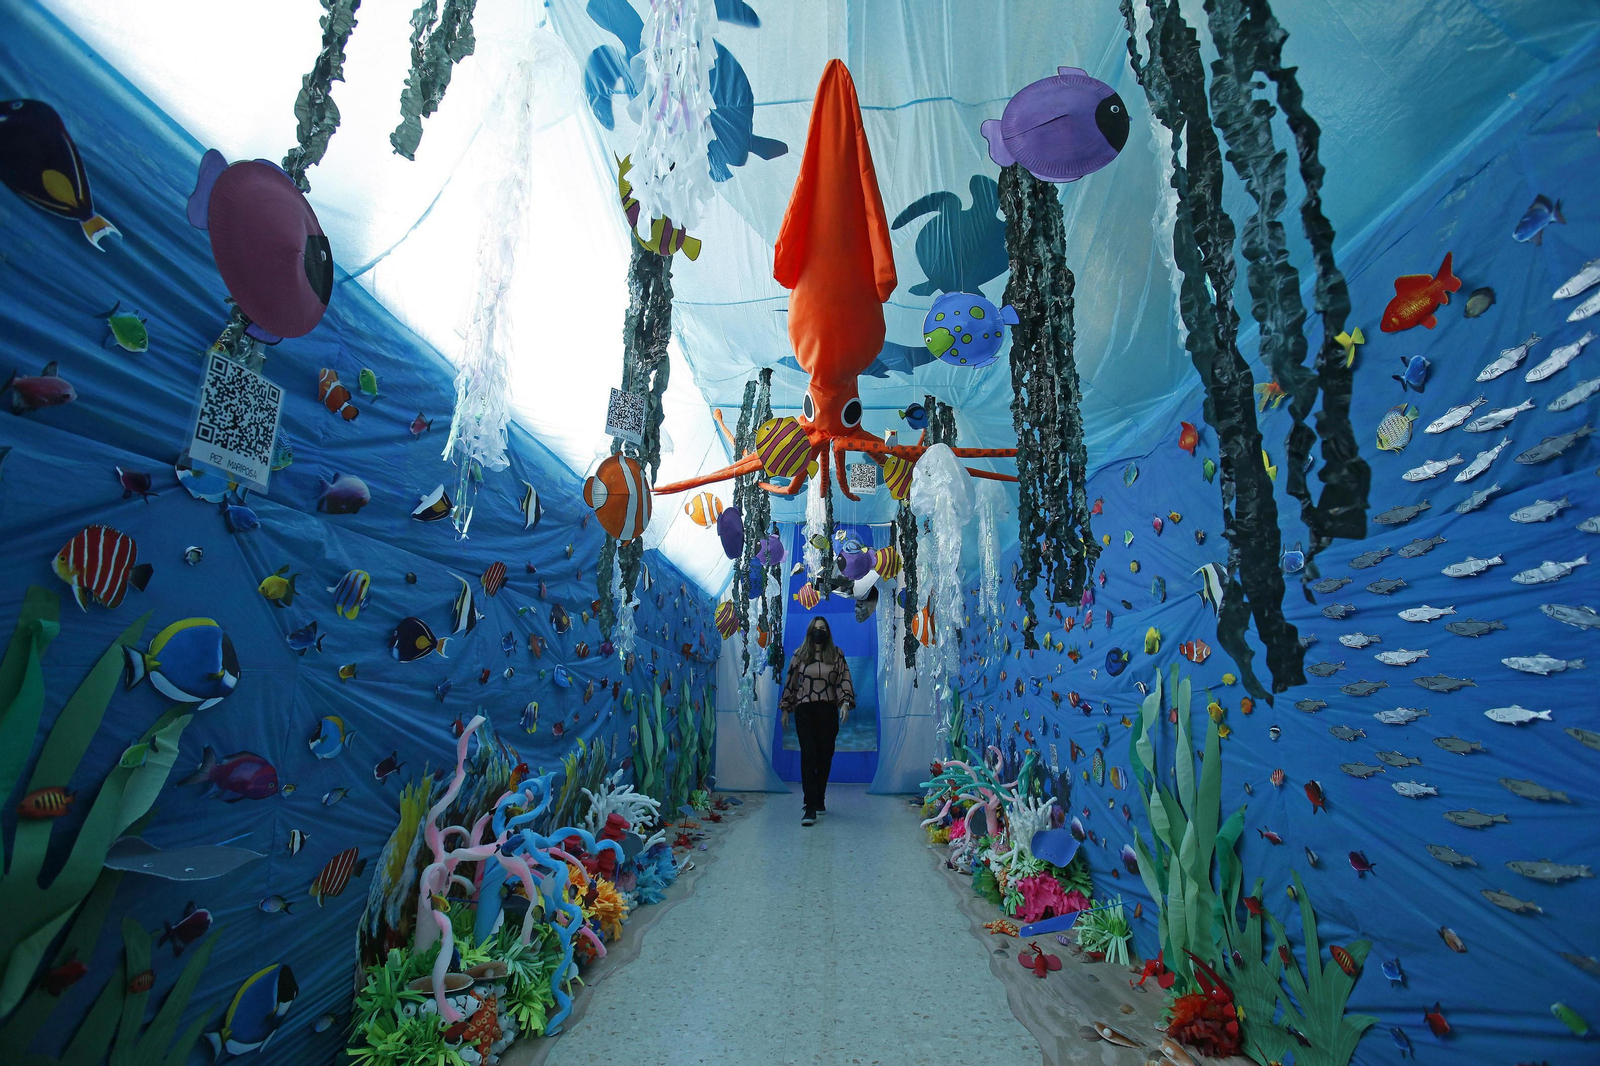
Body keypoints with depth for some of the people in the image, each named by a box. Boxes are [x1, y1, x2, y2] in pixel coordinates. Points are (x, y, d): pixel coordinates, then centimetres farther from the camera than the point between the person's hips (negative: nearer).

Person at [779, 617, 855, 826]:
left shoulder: (836, 654, 3)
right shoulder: (799, 654, 4)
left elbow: (844, 680, 0)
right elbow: (790, 682, 9)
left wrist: (845, 703, -14)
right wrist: (785, 710, 11)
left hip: (828, 712, 1)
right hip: (805, 712, -1)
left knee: (825, 758, 9)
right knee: (808, 757, -7)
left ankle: (819, 799, 26)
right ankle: (810, 807, -7)